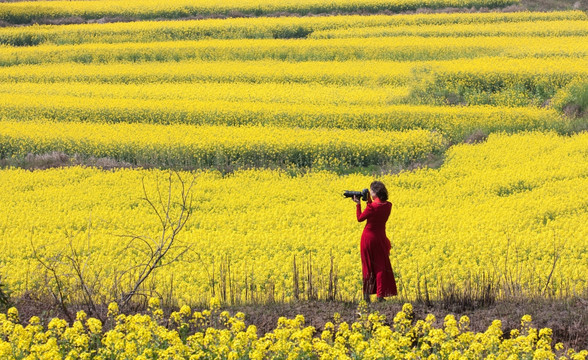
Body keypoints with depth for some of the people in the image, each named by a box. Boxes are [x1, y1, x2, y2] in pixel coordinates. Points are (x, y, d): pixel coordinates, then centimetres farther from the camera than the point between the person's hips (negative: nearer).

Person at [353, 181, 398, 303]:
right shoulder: (388, 206, -4)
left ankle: (366, 295, 10)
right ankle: (380, 295, 4)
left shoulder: (372, 207, -20)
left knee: (368, 265, 8)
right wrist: (369, 201, 11)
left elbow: (360, 218, -6)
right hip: (380, 237, 3)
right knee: (381, 266, 9)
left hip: (368, 237, -3)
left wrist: (358, 204, 2)